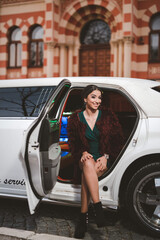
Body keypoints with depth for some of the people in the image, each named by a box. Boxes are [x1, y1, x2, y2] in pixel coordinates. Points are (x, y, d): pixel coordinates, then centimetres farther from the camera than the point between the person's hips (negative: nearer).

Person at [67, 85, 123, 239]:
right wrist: (83, 153, -11)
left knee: (87, 175, -32)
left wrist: (106, 156, -10)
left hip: (105, 158, -1)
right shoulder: (76, 118, 5)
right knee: (88, 164, -37)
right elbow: (72, 142, 9)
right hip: (86, 157, 1)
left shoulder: (107, 115, 2)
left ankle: (83, 217, -26)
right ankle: (98, 207, -39)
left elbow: (117, 139, 3)